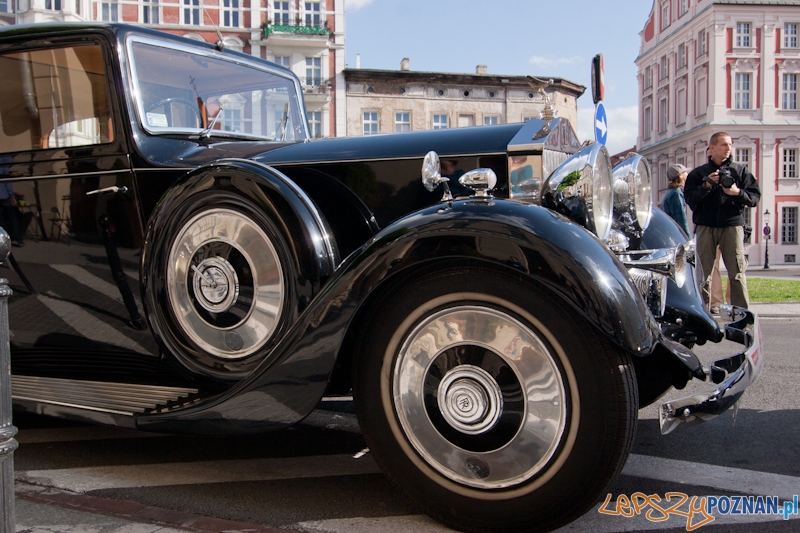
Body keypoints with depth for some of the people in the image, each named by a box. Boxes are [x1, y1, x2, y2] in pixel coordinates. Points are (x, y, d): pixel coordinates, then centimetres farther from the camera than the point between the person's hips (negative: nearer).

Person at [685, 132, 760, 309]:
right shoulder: (698, 173, 12)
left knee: (737, 273, -5)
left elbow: (755, 197, 7)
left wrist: (738, 193, -11)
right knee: (703, 273, 0)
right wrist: (706, 186, -11)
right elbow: (690, 200, 2)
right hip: (705, 226, 0)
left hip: (732, 224, 0)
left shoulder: (741, 170, 14)